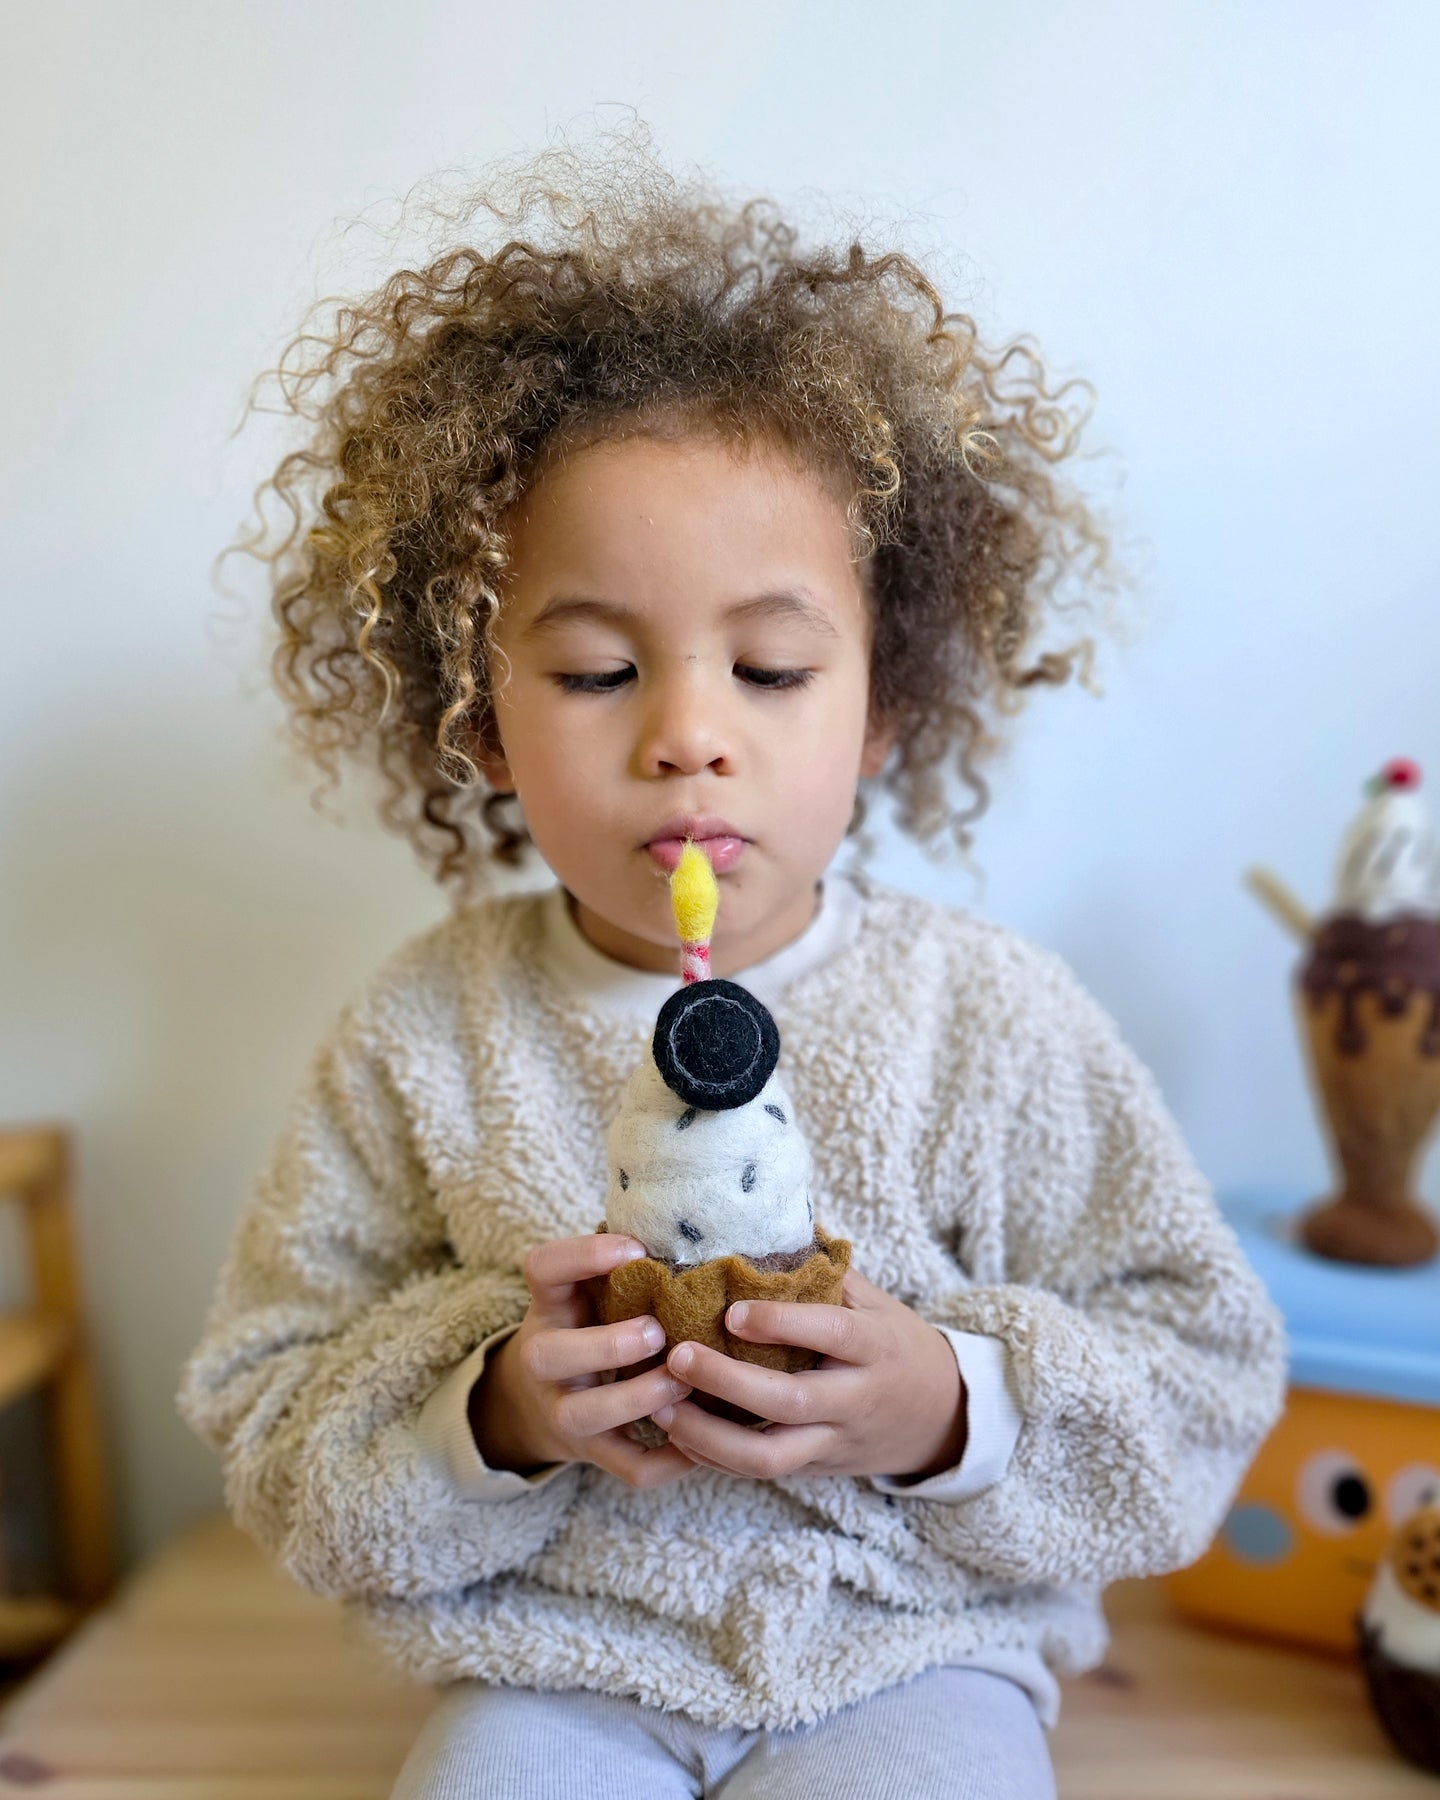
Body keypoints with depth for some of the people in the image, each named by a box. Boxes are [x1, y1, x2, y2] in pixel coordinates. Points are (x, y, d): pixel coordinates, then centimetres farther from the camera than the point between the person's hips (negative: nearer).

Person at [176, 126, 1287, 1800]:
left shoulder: (995, 1022, -11)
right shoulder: (423, 1036, -8)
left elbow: (1206, 1382, -3)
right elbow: (269, 1436, -1)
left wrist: (953, 1409, -20)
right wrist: (485, 1411, -20)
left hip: (908, 1656, 0)